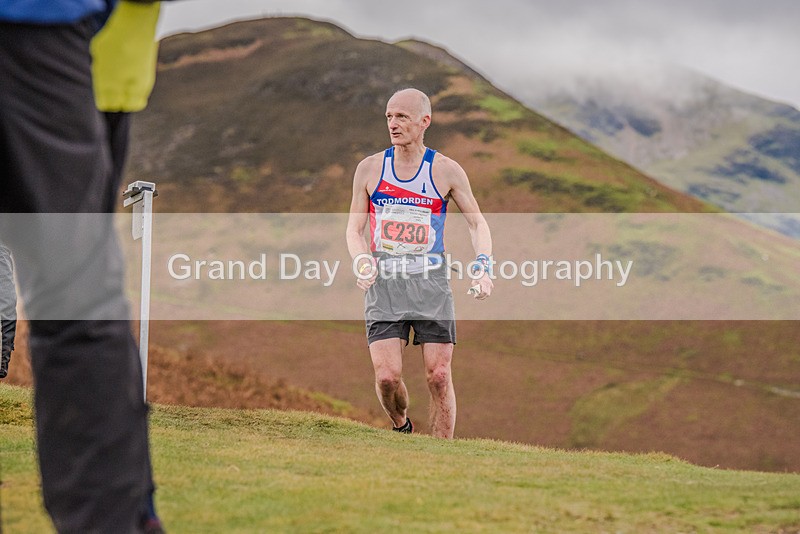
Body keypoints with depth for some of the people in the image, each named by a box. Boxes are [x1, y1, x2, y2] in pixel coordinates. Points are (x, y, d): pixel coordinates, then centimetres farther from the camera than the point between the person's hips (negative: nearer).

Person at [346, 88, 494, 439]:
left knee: (439, 377, -5)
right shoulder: (369, 168, 4)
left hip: (431, 284, -1)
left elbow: (477, 223, 8)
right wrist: (362, 262, -10)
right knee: (386, 377, -10)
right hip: (383, 283, 1)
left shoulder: (447, 171, 0)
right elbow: (354, 228, 10)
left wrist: (484, 266, -9)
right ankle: (400, 426, 21)